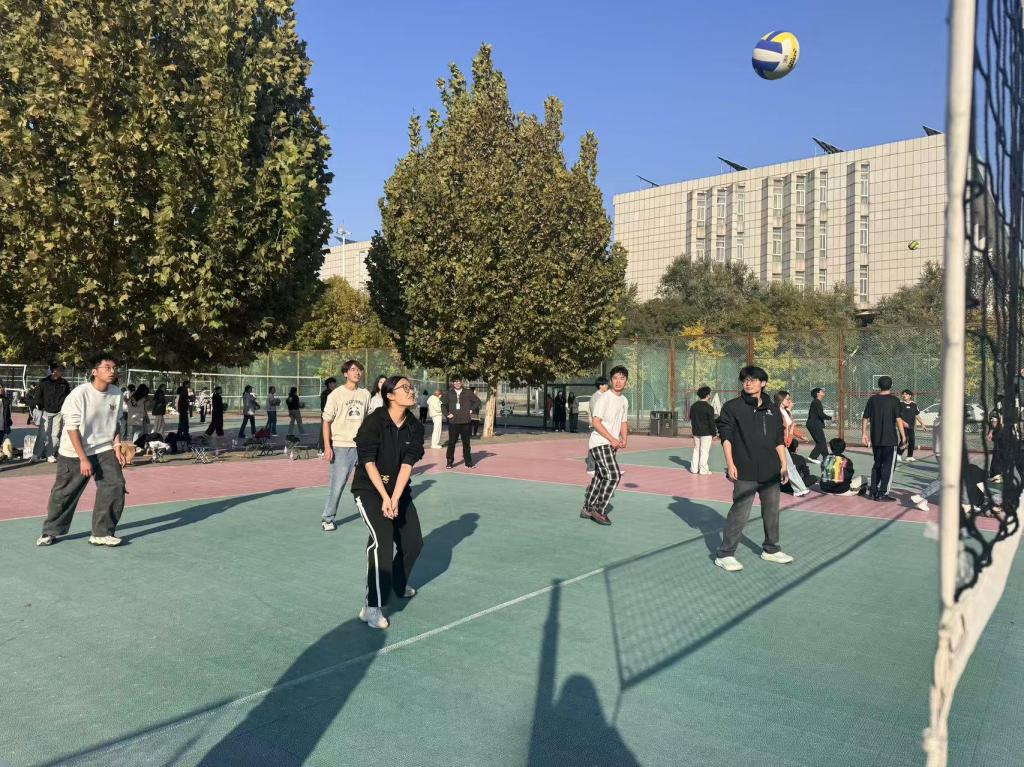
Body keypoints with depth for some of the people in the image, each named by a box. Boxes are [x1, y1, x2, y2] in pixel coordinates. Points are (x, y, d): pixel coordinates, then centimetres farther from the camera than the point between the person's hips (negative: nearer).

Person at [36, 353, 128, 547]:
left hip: (104, 450, 4)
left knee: (116, 485, -12)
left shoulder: (117, 394, -3)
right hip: (74, 453, -4)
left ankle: (102, 533, 0)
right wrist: (83, 459, -20)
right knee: (64, 493, 7)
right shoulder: (79, 394, -18)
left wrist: (117, 447, -2)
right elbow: (72, 429, -17)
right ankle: (51, 531, 31)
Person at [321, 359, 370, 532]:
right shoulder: (336, 394, -4)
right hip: (341, 446, -4)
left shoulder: (365, 394, 7)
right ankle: (327, 518, 13)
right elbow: (326, 421, -4)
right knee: (337, 484, -2)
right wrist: (327, 446, -11)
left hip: (362, 446, 4)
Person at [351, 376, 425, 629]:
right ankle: (372, 607, -16)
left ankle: (398, 585, 36)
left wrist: (395, 499, -22)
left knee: (413, 541, 6)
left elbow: (407, 465, -12)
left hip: (399, 490, 6)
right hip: (369, 489, -6)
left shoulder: (415, 428, -5)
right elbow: (369, 462, -20)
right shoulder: (374, 422, -18)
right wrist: (385, 498, -24)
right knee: (382, 540, -22)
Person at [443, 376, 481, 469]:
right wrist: (447, 414, 1)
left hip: (466, 421, 0)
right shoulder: (449, 394, 6)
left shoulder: (468, 393, 5)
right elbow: (443, 405, 13)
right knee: (451, 442, 0)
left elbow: (477, 401, 12)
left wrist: (471, 409, 2)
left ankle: (468, 462, 13)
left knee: (466, 442, 6)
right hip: (453, 422, 0)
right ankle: (449, 462, 8)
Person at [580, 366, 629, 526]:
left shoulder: (624, 401, 12)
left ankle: (587, 509, 23)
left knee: (599, 477, 12)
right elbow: (595, 422, -18)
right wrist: (612, 439, -18)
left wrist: (624, 439, 2)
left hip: (610, 445, 8)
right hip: (599, 443, -8)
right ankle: (599, 511, -6)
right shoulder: (605, 397, -13)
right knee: (613, 476, -15)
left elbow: (623, 422, 21)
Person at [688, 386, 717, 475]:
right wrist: (714, 433, -3)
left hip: (696, 432, 6)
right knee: (704, 451, 0)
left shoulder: (693, 406, 6)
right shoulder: (709, 408, -14)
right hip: (706, 433, -6)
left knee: (696, 449, 14)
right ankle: (703, 469, 3)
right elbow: (711, 422, -12)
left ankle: (694, 468, 15)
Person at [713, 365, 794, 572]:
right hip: (745, 472, -5)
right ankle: (725, 555, 2)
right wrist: (730, 464, -13)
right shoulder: (732, 407, -2)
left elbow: (779, 440, 15)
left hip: (771, 471, 5)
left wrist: (784, 464, 10)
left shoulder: (772, 409, 12)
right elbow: (726, 436, -6)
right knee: (740, 513, -7)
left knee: (772, 511, 15)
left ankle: (771, 549, 33)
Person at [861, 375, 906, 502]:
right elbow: (898, 419, -12)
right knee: (888, 465, 2)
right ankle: (882, 494, 0)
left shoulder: (872, 399, 4)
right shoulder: (893, 400, -7)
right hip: (890, 439, -4)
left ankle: (872, 491, 17)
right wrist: (903, 435, -7)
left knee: (877, 464, 17)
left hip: (875, 438, 4)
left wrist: (864, 434, 14)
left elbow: (865, 418, 6)